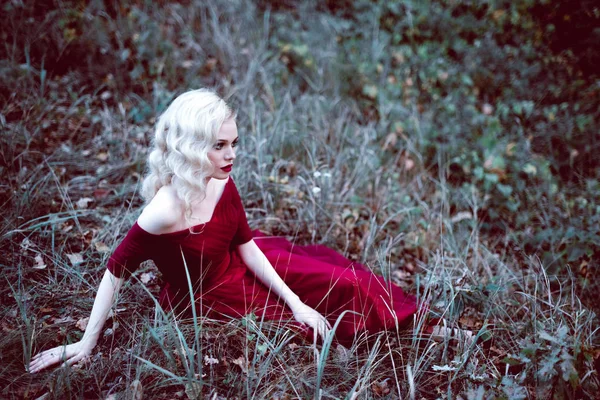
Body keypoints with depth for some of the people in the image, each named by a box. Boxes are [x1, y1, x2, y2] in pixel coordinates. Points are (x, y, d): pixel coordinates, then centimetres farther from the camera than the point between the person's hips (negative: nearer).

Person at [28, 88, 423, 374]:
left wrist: (295, 302, -7)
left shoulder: (222, 184, -15)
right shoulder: (166, 210, -35)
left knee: (338, 277, 6)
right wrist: (86, 344, -17)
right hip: (202, 303, -6)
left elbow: (246, 245, -4)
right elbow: (116, 273, -25)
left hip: (234, 267, 6)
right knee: (328, 283, -1)